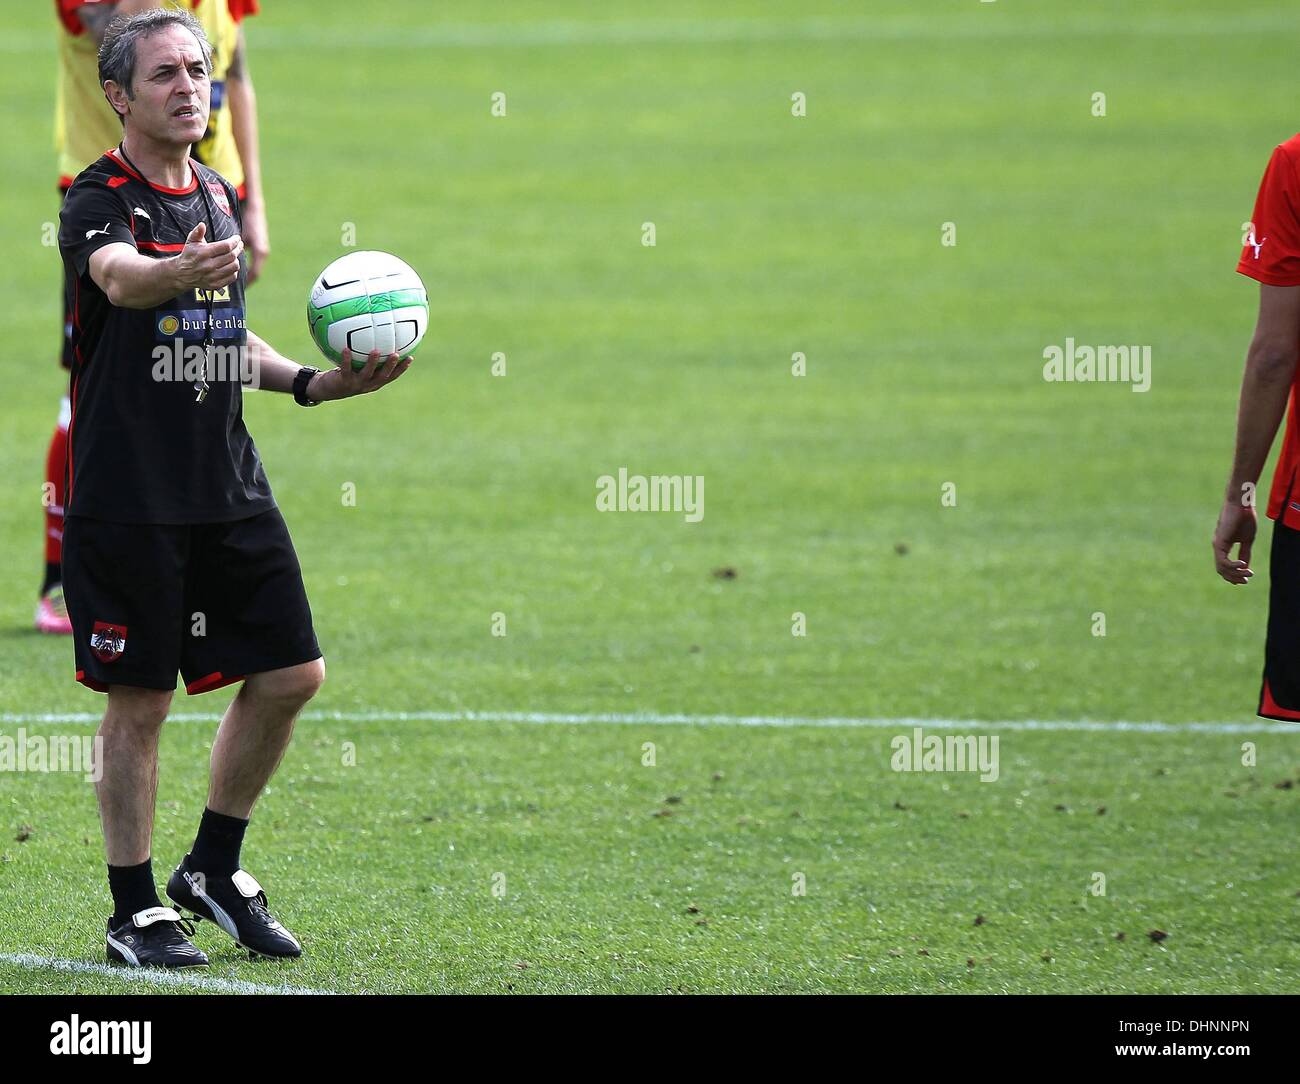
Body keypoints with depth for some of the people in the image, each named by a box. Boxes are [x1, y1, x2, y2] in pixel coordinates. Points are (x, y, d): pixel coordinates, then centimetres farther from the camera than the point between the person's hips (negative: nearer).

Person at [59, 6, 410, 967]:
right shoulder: (100, 201, -10)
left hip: (229, 485, 7)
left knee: (292, 673, 7)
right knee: (139, 704, -1)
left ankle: (215, 871, 23)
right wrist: (184, 272, -55)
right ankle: (135, 913, 10)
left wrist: (314, 383, 10)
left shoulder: (218, 196, 13)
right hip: (128, 499, -7)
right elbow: (120, 277, -34)